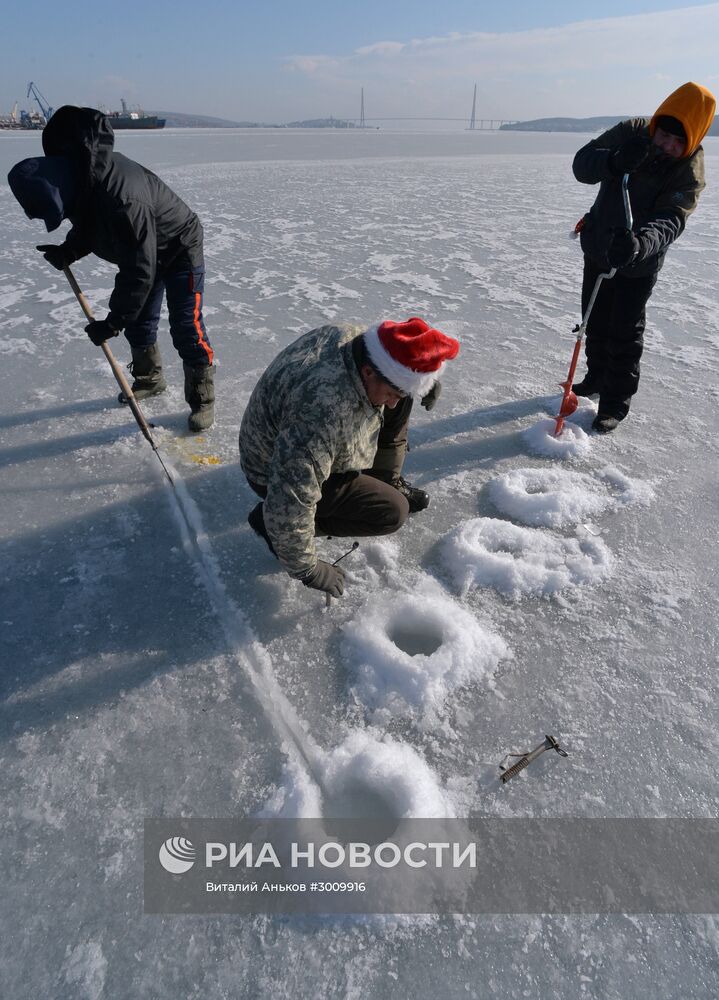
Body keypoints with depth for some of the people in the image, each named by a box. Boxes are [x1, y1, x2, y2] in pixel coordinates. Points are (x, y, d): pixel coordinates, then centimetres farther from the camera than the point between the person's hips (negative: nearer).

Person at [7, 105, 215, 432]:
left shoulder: (123, 201, -38)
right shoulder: (77, 171, -11)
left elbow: (139, 272, -34)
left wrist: (113, 322, -28)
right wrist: (69, 250, -6)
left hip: (179, 249, -9)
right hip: (143, 250, 9)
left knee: (186, 328, -11)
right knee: (138, 321, 14)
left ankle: (202, 399, 0)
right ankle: (149, 379, 33)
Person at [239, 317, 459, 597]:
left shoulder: (355, 337, -17)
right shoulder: (322, 413, -43)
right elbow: (289, 503, -38)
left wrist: (427, 377, -5)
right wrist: (308, 570, -25)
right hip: (279, 474, -8)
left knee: (399, 395, 0)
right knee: (393, 511, -13)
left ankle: (388, 482, 20)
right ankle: (269, 522, -3)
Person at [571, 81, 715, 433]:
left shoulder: (689, 173, -20)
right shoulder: (632, 132, -12)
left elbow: (669, 221, -34)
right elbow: (582, 163, -19)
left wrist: (639, 243, -56)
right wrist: (615, 161, -41)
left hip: (639, 263, -4)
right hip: (598, 246, 4)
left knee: (625, 331, -3)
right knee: (595, 321, 15)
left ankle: (616, 401, 8)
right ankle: (598, 377, 36)